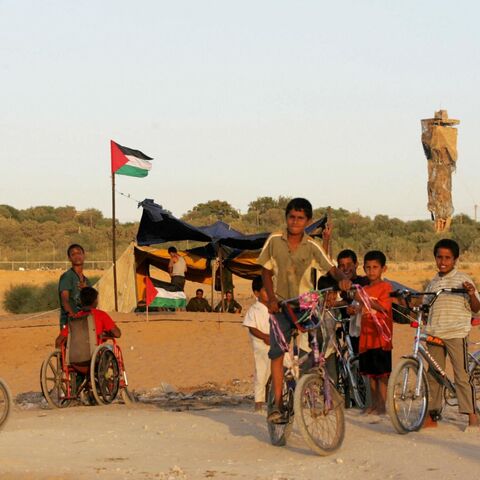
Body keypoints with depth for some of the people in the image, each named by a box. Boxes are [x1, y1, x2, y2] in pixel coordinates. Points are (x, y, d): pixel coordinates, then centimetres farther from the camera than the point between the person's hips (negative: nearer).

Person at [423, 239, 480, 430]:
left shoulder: (463, 280, 0)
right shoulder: (433, 283, 16)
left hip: (456, 334, -5)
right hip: (434, 334, 6)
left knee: (462, 376, -7)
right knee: (433, 375, 8)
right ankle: (432, 415, 15)